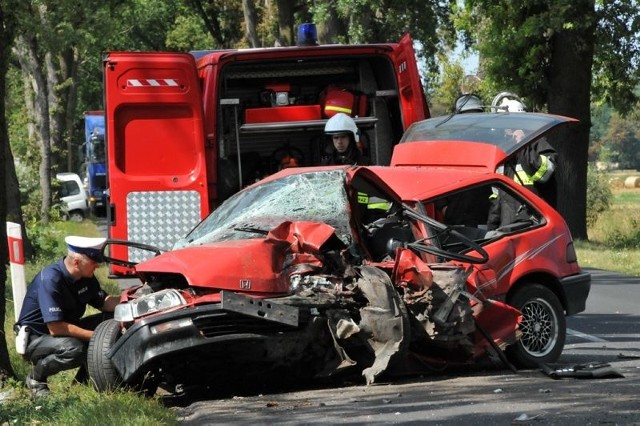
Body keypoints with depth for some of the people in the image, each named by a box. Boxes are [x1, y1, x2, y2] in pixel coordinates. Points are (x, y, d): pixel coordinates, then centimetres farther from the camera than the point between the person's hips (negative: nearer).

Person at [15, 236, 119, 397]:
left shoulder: (86, 277, -4)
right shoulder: (50, 279, -29)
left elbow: (104, 303, 4)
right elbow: (55, 328, -32)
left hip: (66, 331, 8)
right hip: (35, 339, -8)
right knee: (75, 349, -36)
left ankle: (82, 379, 5)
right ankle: (36, 377, -7)